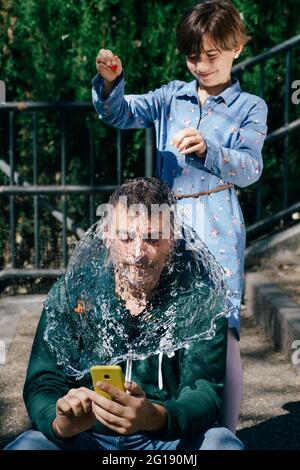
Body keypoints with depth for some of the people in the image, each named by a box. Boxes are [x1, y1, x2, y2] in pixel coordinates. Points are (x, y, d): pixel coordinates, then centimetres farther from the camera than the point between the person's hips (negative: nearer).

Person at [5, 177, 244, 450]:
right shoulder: (70, 294, -4)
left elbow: (204, 391, -14)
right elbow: (43, 384, -6)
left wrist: (156, 418, -38)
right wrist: (60, 423, -32)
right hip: (87, 436, 1)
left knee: (223, 443, -29)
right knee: (23, 447, -27)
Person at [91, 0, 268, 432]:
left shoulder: (249, 107, 4)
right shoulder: (172, 96, 13)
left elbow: (250, 168, -8)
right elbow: (121, 115, 4)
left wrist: (207, 150, -26)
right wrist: (109, 82, -16)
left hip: (217, 228, -3)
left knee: (222, 335, -8)